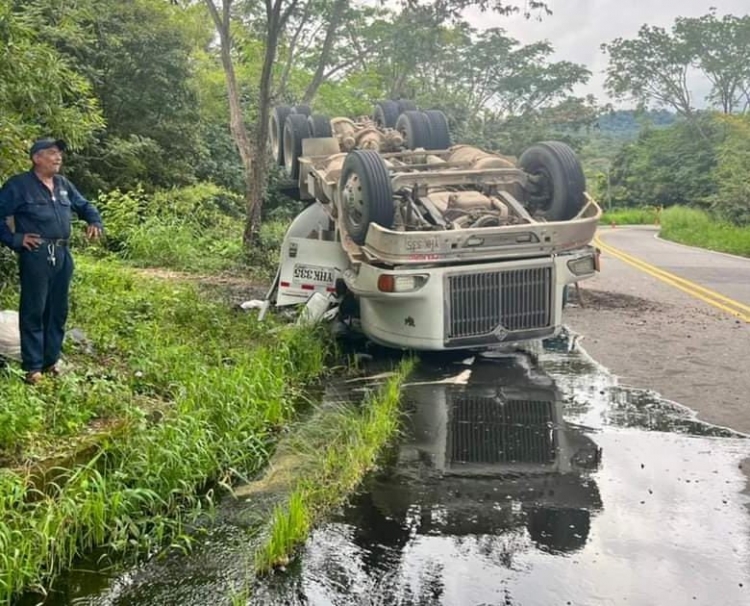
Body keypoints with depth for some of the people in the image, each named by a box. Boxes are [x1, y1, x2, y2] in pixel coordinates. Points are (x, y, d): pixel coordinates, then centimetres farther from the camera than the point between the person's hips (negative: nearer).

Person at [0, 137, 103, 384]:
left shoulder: (63, 184, 15)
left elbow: (85, 206, 26)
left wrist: (95, 222, 8)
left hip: (62, 255, 7)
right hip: (36, 256, -6)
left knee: (58, 310, 12)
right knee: (34, 311, -2)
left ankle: (52, 360, 23)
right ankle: (32, 366, 5)